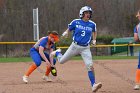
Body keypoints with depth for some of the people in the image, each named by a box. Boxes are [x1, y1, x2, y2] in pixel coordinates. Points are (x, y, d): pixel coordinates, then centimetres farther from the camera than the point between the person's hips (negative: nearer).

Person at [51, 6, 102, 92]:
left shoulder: (92, 24, -1)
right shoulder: (76, 22, -7)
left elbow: (94, 32, 21)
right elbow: (68, 30, 5)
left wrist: (94, 40, 9)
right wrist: (66, 33, -16)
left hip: (86, 48, 0)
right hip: (75, 46, 0)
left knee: (90, 66, -16)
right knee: (61, 61, 10)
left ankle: (93, 85, -15)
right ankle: (57, 53, 46)